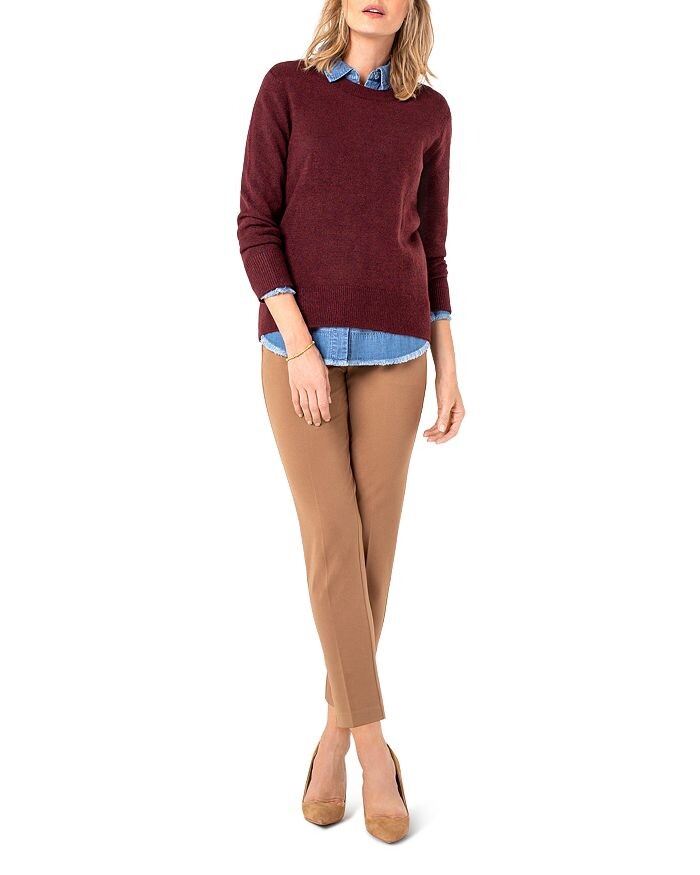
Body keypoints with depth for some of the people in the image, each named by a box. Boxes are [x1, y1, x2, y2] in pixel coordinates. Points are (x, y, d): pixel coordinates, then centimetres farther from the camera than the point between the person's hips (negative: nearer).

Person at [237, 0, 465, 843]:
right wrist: (299, 345, -16)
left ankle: (337, 729, 19)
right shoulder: (285, 87, 3)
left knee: (375, 544, 1)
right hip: (298, 341, -2)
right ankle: (375, 747, 3)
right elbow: (255, 226, -3)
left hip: (391, 347, 2)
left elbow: (429, 248, 11)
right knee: (332, 544, -8)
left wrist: (448, 368, 4)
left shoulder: (428, 112, 10)